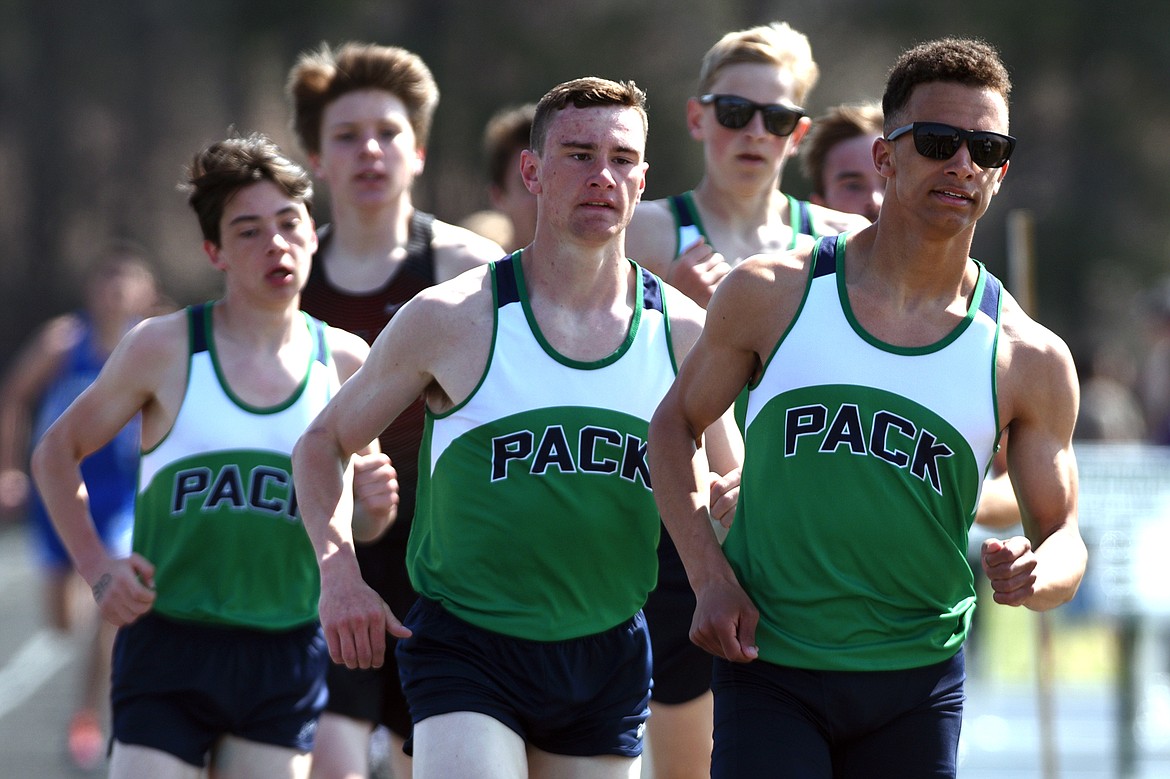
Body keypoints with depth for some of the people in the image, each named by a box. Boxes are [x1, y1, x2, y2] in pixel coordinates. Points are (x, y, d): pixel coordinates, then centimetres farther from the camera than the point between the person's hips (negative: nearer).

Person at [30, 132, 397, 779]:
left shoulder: (344, 362, 5)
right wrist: (96, 568, -2)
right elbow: (55, 453, 9)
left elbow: (355, 523, 16)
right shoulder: (164, 348, -3)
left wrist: (375, 507, -8)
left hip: (287, 653, 3)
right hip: (168, 645, -3)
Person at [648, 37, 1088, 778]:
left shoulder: (1030, 361, -2)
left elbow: (1065, 538, 4)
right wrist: (709, 574, -4)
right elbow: (676, 422, 10)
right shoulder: (772, 294, -3)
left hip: (918, 685, 2)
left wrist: (1036, 574, -21)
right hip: (768, 665, -2)